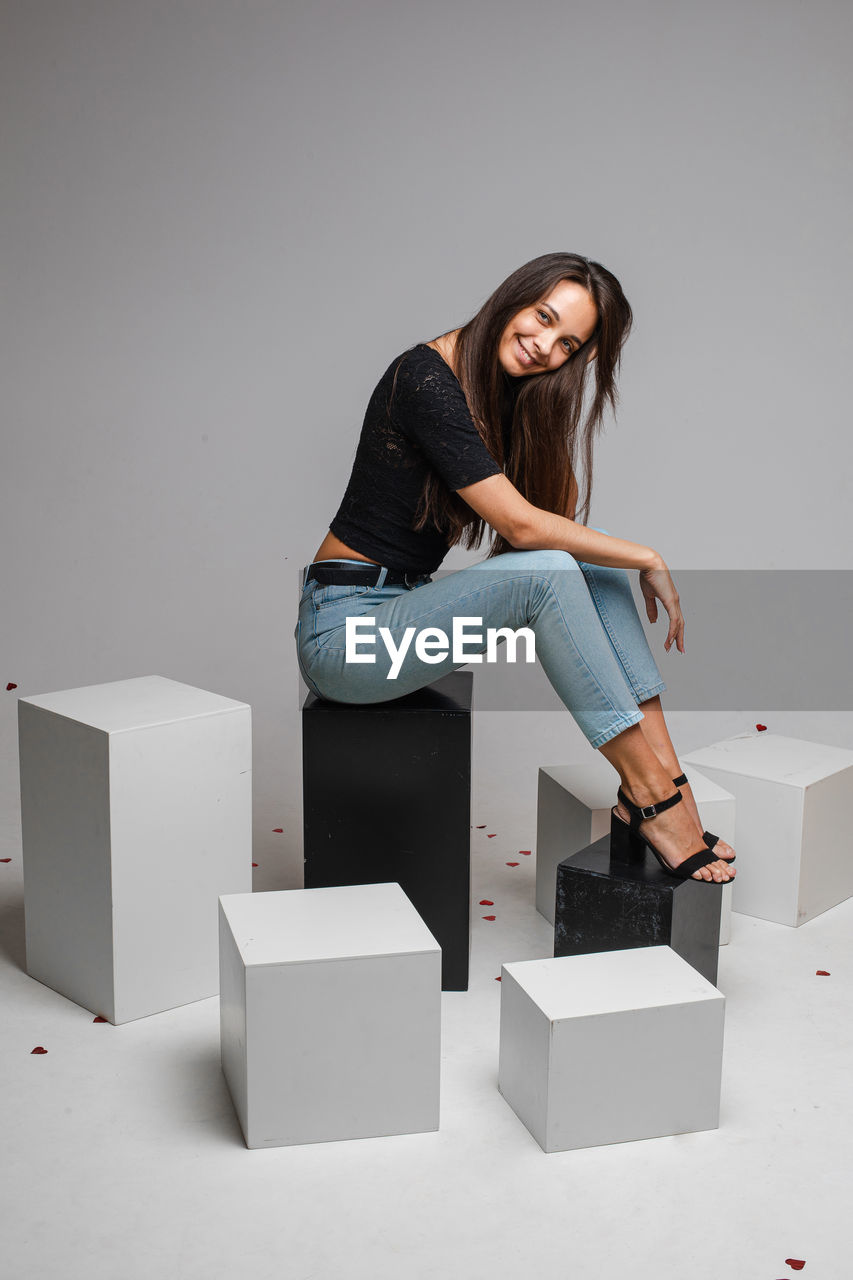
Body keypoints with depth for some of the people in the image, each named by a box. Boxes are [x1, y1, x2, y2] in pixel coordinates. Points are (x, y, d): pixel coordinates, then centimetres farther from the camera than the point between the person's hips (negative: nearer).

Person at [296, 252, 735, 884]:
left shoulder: (506, 392, 9)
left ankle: (665, 775, -15)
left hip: (407, 607, 9)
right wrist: (647, 559, -13)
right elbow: (521, 525, -23)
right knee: (547, 571, -27)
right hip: (345, 632, -8)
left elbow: (562, 516, 10)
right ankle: (648, 794, -21)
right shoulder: (427, 378, -19)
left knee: (594, 565, -7)